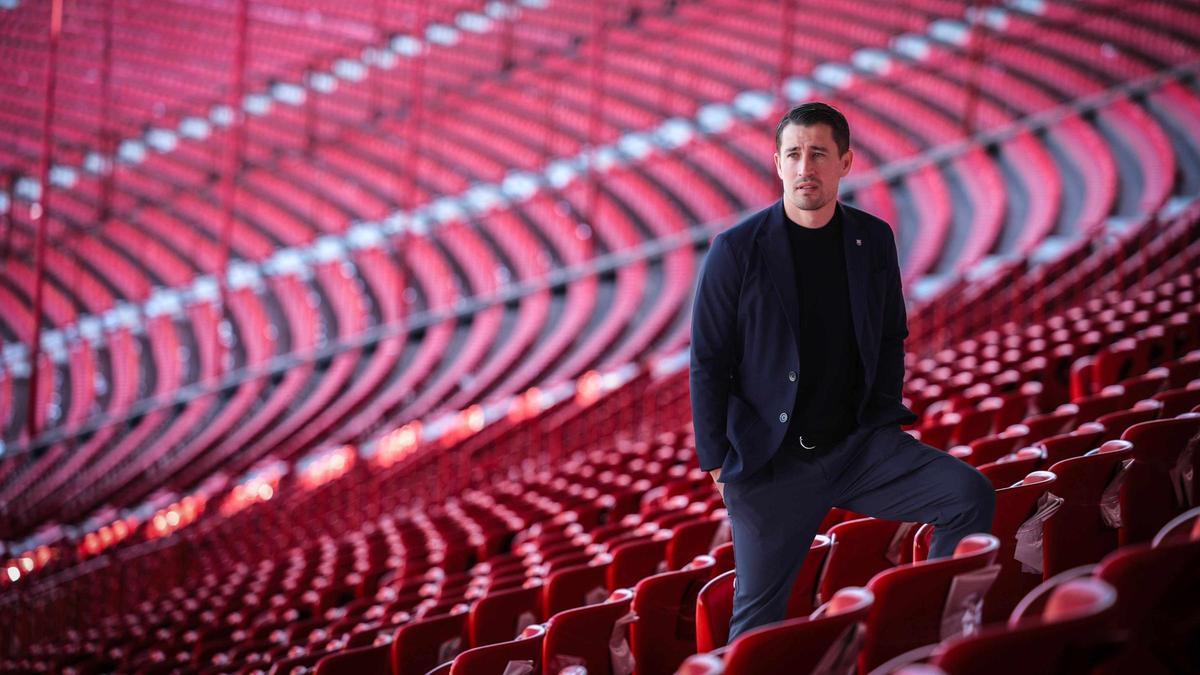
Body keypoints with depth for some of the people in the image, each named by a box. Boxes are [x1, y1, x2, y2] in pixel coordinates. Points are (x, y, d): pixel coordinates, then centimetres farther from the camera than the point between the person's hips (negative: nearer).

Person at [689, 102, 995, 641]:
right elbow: (708, 363, -3)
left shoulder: (873, 240, 4)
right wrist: (719, 461, -4)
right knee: (757, 616, 0)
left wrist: (884, 420, 5)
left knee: (970, 495, -16)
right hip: (772, 460, -3)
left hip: (860, 444, 3)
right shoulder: (739, 250, -7)